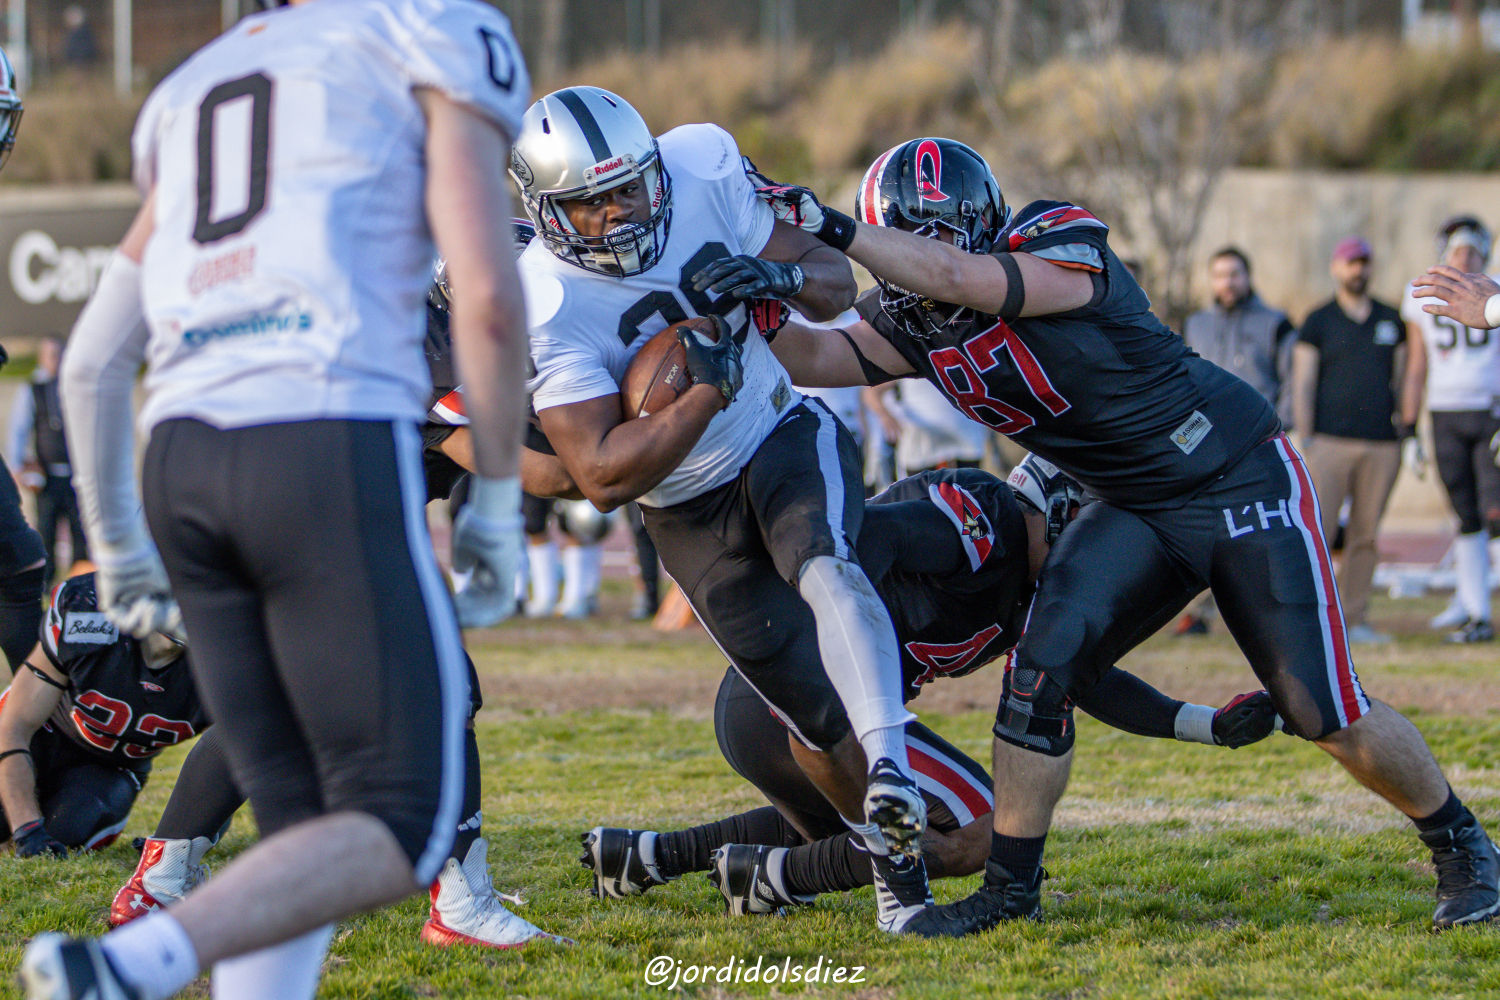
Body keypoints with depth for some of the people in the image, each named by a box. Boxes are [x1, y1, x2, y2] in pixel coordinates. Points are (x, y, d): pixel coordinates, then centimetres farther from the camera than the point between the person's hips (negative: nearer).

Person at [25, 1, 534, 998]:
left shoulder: (194, 94, 27)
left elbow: (94, 365, 25)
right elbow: (488, 297, -5)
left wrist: (119, 551, 37)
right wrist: (497, 506, 4)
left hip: (183, 465, 7)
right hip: (333, 452, -7)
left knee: (307, 829, 13)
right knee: (404, 831, -4)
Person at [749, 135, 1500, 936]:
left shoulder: (1061, 249, -24)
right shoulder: (913, 328, -3)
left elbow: (959, 277, -39)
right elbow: (805, 359, -8)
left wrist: (830, 229, -38)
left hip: (1243, 482, -6)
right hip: (1136, 511, 6)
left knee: (1324, 711, -6)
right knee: (1044, 664, -15)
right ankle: (1011, 887, -4)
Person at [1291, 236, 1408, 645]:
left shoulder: (1391, 320, 15)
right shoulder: (1319, 321, 6)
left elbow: (1402, 377, 20)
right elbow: (1302, 384, 2)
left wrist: (1406, 418, 7)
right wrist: (1306, 440, -5)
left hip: (1382, 443, 3)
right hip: (1330, 440, -3)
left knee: (1366, 536, 3)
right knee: (1316, 532, -10)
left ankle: (1354, 620, 8)